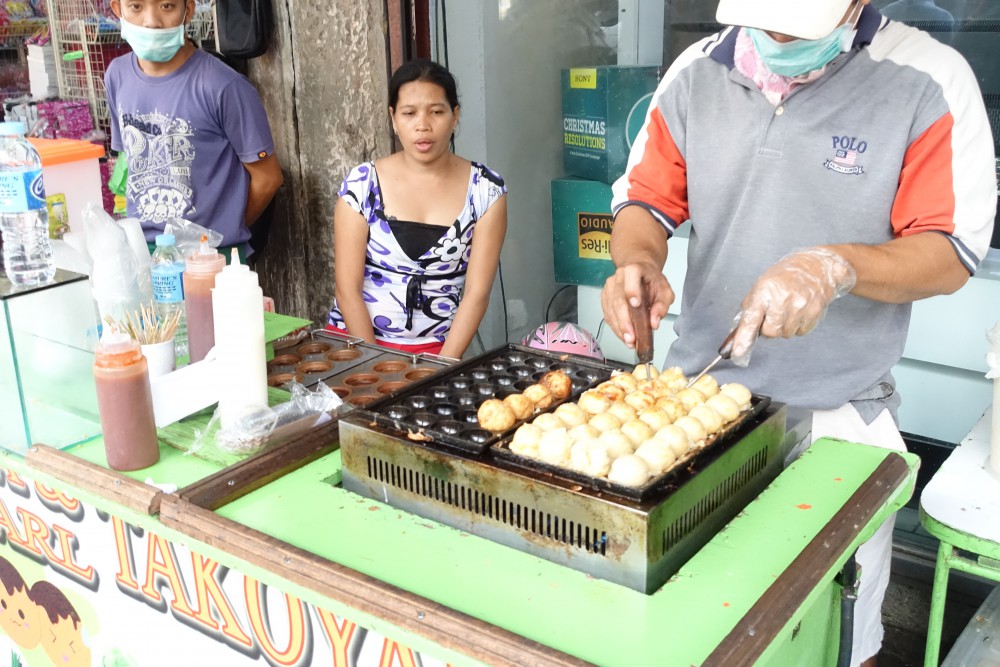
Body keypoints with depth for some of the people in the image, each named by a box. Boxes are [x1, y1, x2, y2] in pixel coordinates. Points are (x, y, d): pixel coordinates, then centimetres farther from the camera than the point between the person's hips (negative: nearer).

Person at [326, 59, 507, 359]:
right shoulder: (362, 184, -2)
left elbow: (476, 293, -4)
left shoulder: (485, 190, -2)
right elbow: (347, 289, -3)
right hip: (356, 340, 0)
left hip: (437, 349, 0)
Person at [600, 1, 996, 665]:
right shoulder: (696, 73, -1)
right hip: (695, 388, 3)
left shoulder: (928, 81, -11)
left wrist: (838, 266, -29)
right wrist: (637, 259, -16)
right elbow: (646, 196, 6)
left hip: (837, 417, -2)